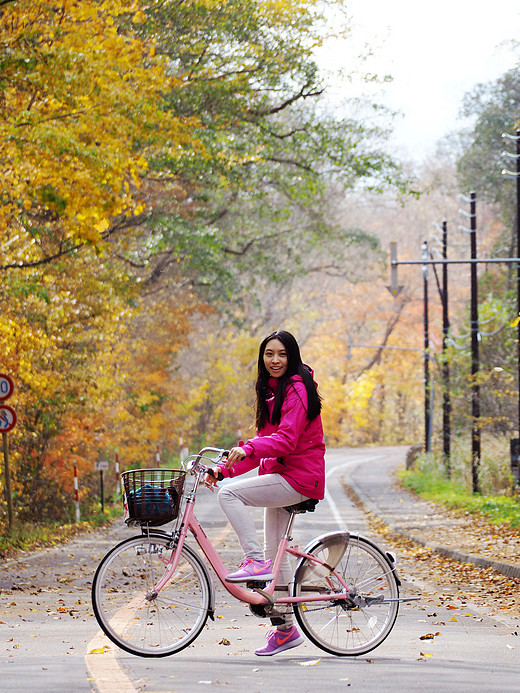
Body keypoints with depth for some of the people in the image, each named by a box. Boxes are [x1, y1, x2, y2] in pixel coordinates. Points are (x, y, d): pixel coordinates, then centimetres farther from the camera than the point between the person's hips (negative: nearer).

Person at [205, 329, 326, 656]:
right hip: (280, 476, 10)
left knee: (230, 494, -22)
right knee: (276, 552, 11)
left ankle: (256, 561, -19)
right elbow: (266, 441, 19)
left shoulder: (297, 389, -12)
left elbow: (286, 439, -23)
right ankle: (286, 628, 17)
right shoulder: (272, 390, 18)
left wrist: (247, 449, -36)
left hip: (299, 478, -10)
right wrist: (224, 467, 9)